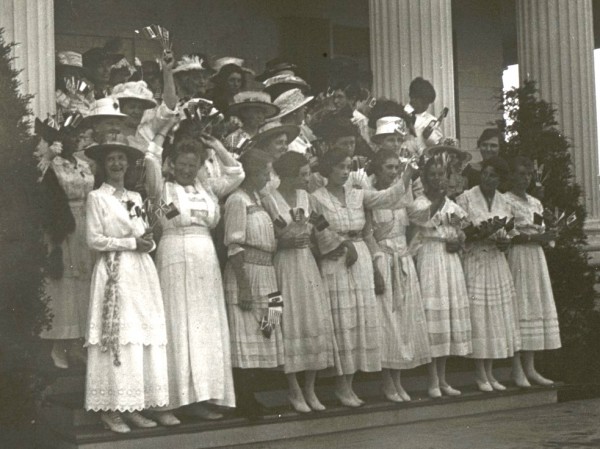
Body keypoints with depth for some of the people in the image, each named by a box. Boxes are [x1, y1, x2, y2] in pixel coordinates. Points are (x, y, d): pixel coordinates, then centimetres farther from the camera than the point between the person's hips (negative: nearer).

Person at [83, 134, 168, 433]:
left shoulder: (136, 197, 17)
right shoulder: (96, 197, 1)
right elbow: (94, 240, -7)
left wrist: (148, 242, -5)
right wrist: (131, 242, -11)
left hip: (141, 272, 6)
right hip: (114, 272, -6)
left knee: (143, 336, 1)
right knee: (117, 336, -9)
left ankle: (134, 407, 6)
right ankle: (111, 409, -4)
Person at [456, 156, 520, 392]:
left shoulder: (504, 202, 10)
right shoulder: (465, 198, -4)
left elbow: (509, 232, 16)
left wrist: (506, 242, -5)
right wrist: (476, 233, -23)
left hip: (496, 261, 5)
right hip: (474, 262, -5)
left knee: (497, 315, 5)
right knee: (477, 315, -5)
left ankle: (489, 372, 14)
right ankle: (480, 374, 4)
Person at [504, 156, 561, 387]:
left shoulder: (536, 203, 18)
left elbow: (541, 233, 18)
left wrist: (548, 235, -5)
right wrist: (535, 237, -19)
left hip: (536, 256, 7)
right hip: (516, 257, -7)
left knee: (535, 307, 3)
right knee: (518, 308, -9)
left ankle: (530, 368, 6)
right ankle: (517, 369, -6)